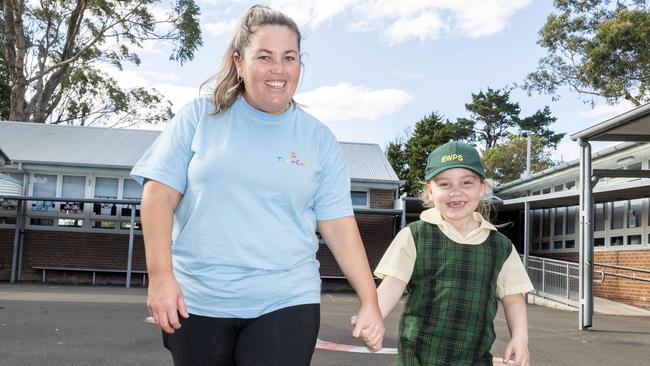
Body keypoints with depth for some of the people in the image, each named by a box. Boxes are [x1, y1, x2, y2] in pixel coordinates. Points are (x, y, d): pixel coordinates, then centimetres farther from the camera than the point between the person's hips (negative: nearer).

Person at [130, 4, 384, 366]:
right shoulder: (200, 116, 0)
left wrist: (369, 300, -1)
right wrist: (160, 275, -11)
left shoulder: (320, 139, 3)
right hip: (196, 301, 0)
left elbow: (338, 224, 3)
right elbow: (160, 194, -2)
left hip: (287, 303, 0)